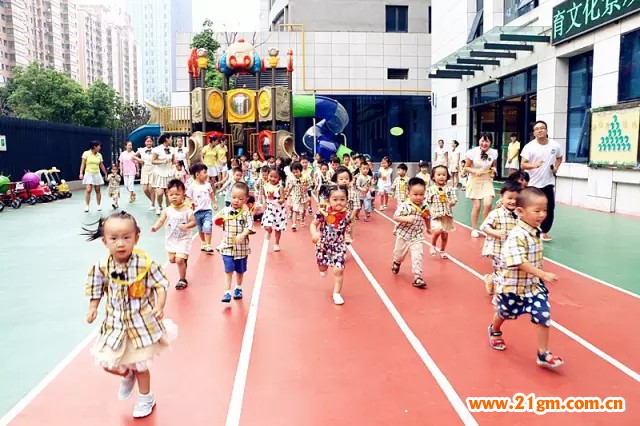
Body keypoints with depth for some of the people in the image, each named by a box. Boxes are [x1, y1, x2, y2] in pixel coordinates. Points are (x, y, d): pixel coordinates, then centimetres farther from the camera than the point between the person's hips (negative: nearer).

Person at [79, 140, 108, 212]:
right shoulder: (86, 153, -5)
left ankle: (99, 205, 17)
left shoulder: (99, 155, 4)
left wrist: (106, 174, 15)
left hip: (97, 174, 3)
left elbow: (101, 166, 12)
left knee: (97, 190, 6)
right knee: (88, 190, -11)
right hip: (88, 174, -3)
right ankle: (87, 206, -3)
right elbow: (83, 164, -3)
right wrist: (81, 173, -10)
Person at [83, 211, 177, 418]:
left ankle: (146, 398, 39)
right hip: (115, 324, 3)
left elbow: (161, 286, -14)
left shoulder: (146, 264, -22)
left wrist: (159, 306, -27)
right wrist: (93, 309, -7)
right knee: (107, 362, 7)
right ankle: (127, 375, 43)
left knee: (139, 364, 11)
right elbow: (96, 290, 4)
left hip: (141, 322, -3)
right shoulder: (102, 267, -13)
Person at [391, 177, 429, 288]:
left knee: (417, 256, -11)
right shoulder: (404, 205, -20)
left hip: (417, 236, 2)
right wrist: (406, 218, -35)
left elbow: (426, 219, 11)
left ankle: (417, 277, -3)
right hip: (403, 234, -1)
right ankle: (397, 263, 54)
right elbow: (395, 217, -22)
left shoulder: (425, 206, -6)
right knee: (400, 253, 20)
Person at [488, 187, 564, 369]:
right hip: (513, 286, -6)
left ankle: (543, 354, 8)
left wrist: (540, 277, 17)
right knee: (504, 313, 18)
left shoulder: (537, 231, -2)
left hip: (534, 285, 6)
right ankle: (494, 331, 50)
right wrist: (544, 274, -37)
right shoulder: (517, 235, -29)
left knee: (544, 315, -6)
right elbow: (520, 263, -34)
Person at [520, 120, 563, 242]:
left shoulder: (555, 146, -1)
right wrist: (534, 165, -33)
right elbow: (523, 165, -14)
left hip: (548, 183, 3)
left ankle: (544, 232, 23)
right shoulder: (529, 147, -10)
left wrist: (556, 168, 1)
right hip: (533, 184, -3)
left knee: (549, 209, 5)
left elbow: (559, 158, 20)